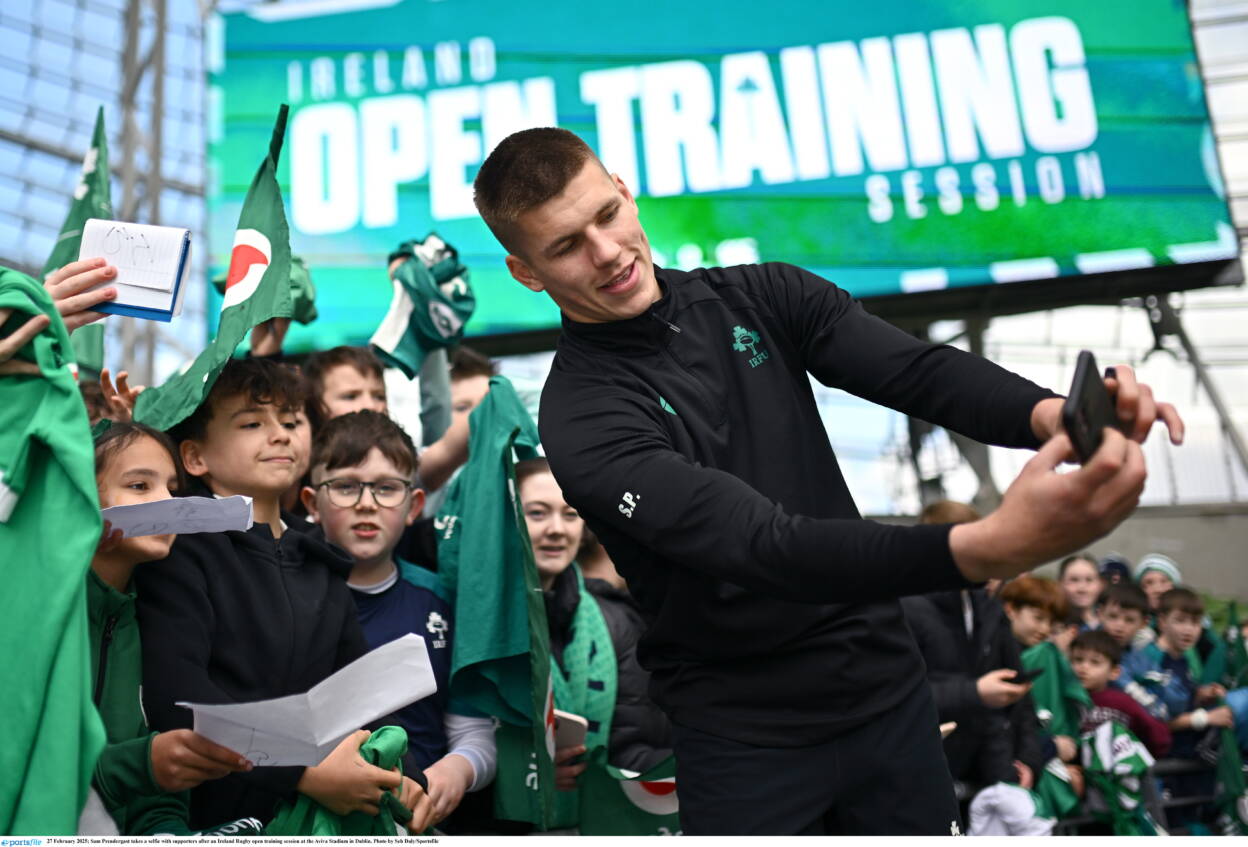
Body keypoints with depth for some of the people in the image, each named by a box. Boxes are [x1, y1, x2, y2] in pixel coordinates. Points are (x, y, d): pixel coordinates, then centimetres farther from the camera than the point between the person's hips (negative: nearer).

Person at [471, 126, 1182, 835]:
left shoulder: (762, 296, 0)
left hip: (885, 683, 4)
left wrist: (1049, 413, -34)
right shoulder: (583, 420, -17)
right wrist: (988, 548, -42)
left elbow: (917, 370, -13)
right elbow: (762, 547, -29)